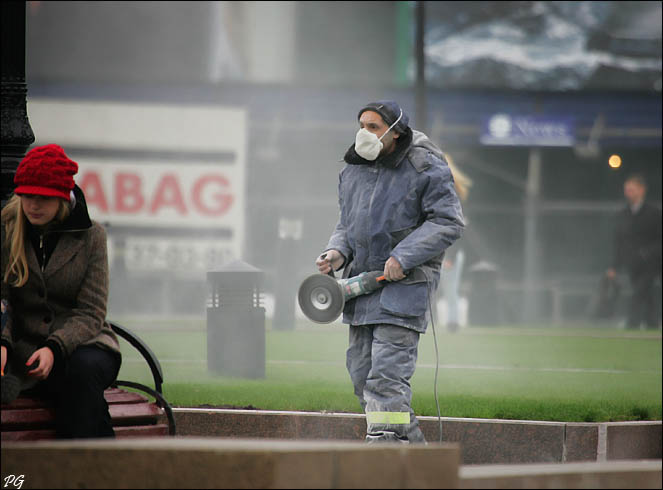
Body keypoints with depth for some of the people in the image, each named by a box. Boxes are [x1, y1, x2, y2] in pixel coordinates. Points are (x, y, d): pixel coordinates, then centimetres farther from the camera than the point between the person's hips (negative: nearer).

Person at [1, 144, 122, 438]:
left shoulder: (91, 235, 0)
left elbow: (90, 313, -5)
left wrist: (54, 348, -23)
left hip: (82, 343, 1)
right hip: (26, 351, 0)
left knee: (83, 367, -35)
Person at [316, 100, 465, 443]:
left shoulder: (424, 169, -8)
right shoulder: (353, 170, 13)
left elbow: (448, 222, -11)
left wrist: (403, 257, -19)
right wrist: (337, 252, -1)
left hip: (405, 285, -8)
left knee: (387, 374, -16)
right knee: (361, 372, 8)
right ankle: (412, 444, 18)